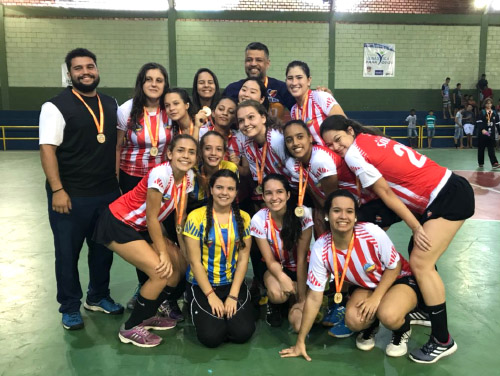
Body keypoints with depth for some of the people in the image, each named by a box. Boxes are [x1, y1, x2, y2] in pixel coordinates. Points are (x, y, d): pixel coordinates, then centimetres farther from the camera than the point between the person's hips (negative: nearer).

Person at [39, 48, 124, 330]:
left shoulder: (111, 104, 10)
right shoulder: (56, 106, -7)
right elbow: (48, 149, -12)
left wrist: (117, 178, 9)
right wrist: (57, 190, -19)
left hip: (108, 193, 5)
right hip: (71, 195, -5)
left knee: (104, 248, 16)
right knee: (68, 252, 8)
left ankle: (98, 297, 36)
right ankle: (70, 307, 27)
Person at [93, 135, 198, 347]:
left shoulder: (188, 177, -4)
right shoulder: (161, 174, -28)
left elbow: (180, 217, 3)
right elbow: (151, 217, -23)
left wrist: (184, 250, 0)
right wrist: (163, 253, -17)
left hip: (141, 227, 8)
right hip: (117, 225, -8)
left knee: (181, 265, 2)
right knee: (162, 272, -18)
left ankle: (148, 315, 20)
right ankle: (131, 328, 1)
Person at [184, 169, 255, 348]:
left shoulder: (243, 218, -1)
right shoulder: (196, 217, -10)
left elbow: (243, 259, -2)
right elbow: (195, 262, -9)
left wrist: (233, 295, -9)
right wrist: (211, 296, -12)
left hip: (234, 283, 3)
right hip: (203, 284, -2)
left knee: (243, 332, -15)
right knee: (211, 336, -17)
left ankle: (228, 308, 17)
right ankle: (200, 309, 15)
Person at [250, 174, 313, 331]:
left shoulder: (303, 214, -25)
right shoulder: (259, 220, -21)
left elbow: (302, 258, -20)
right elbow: (270, 261, -16)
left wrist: (302, 298, -20)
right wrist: (282, 276, -39)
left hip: (299, 268, 0)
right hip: (275, 268, 0)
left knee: (300, 324, -18)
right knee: (276, 293, -35)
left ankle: (293, 301, 17)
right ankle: (274, 305, 3)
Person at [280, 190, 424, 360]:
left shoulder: (372, 233, -31)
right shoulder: (320, 249, -23)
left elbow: (395, 267, -11)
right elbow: (314, 297, -15)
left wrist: (376, 297, -21)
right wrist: (300, 341, -10)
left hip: (400, 280, -2)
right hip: (365, 286, 3)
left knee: (388, 315, -33)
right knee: (354, 320, -26)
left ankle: (403, 330, 5)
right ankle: (370, 327, 12)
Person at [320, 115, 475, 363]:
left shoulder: (353, 154, -12)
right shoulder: (370, 140, 13)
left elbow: (386, 194, -9)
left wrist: (416, 228, -5)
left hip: (450, 195, -10)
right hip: (447, 189, 10)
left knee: (420, 263, -9)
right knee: (418, 253, 15)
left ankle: (443, 341, 1)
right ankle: (425, 311, 28)